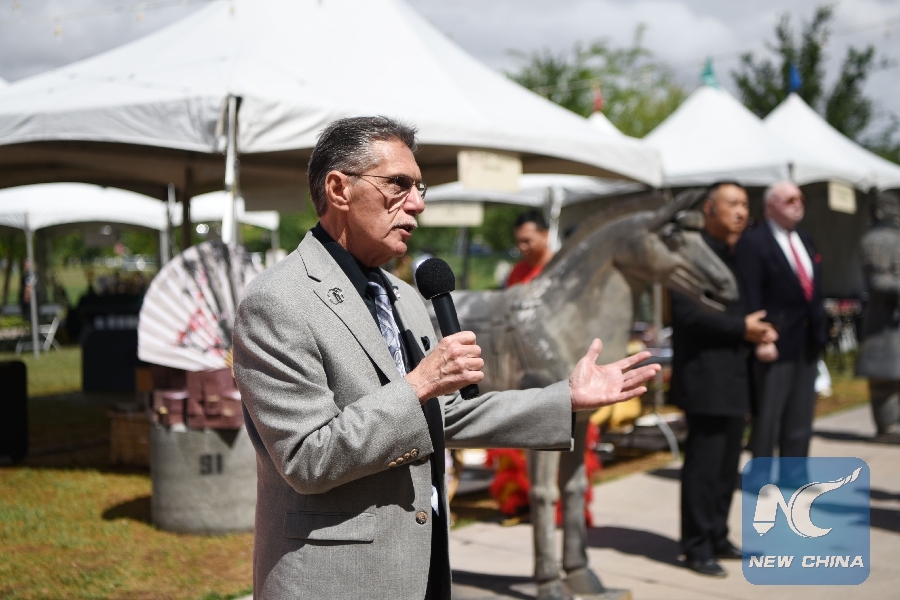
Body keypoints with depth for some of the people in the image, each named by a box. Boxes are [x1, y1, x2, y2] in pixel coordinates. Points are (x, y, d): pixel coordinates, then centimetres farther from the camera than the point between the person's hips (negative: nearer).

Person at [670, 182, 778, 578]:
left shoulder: (736, 257, 18)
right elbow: (687, 313, -20)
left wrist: (758, 330, 3)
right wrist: (741, 327, -16)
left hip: (734, 378, 9)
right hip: (705, 377, -9)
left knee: (727, 465, 14)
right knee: (703, 465, -4)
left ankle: (717, 538, 24)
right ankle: (697, 548, 5)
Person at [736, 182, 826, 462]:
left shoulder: (805, 241, 15)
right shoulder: (753, 242, -11)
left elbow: (814, 289, 18)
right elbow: (750, 297, -18)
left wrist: (819, 332, 12)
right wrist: (760, 339, -24)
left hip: (806, 346, 8)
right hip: (774, 347, -8)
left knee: (799, 424, 14)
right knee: (766, 421, 0)